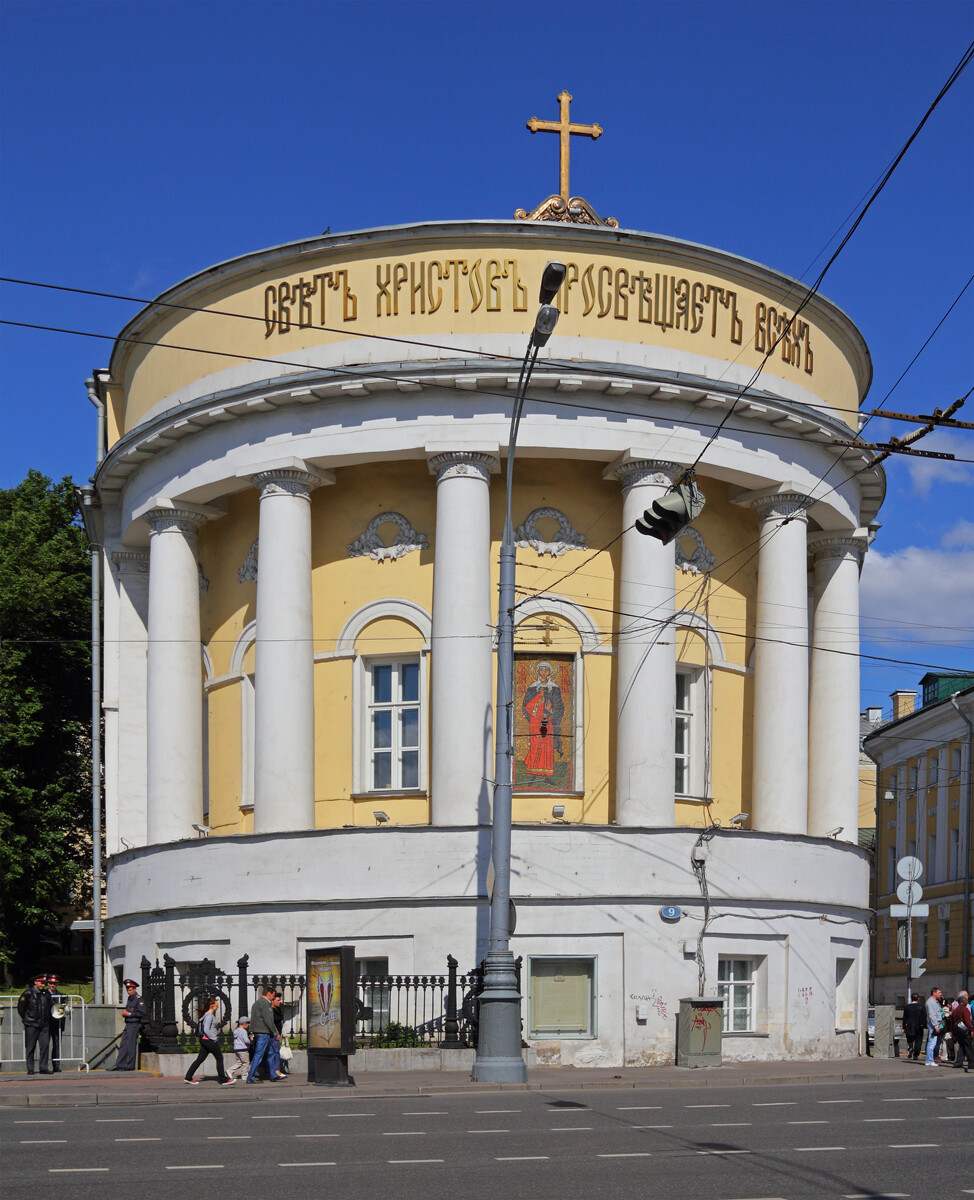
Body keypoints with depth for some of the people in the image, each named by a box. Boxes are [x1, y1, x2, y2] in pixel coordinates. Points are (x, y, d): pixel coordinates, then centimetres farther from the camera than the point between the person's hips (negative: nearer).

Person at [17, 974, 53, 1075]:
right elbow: (20, 1008, 1)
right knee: (30, 1047, 0)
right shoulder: (28, 993, -5)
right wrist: (26, 1018, 6)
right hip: (31, 1025, -4)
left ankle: (44, 1067, 1)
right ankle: (30, 1069, 7)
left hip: (44, 1025, 4)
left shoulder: (47, 994, 9)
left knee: (45, 1045, -4)